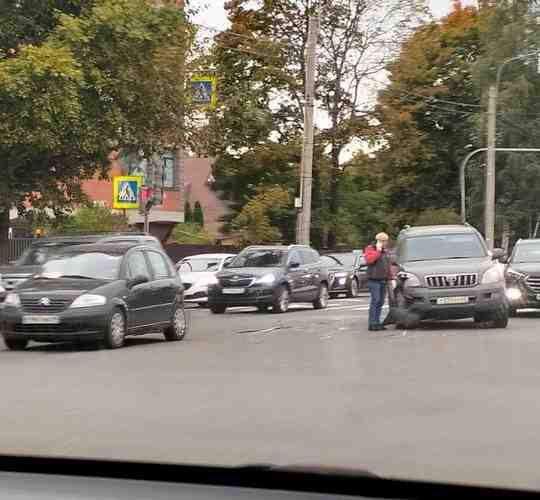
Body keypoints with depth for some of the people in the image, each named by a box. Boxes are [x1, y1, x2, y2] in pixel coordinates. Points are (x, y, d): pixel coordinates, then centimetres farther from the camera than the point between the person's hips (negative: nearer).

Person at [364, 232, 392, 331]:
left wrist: (391, 278, 16)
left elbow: (389, 266, 22)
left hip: (383, 281, 7)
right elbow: (369, 260, -24)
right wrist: (378, 251, -18)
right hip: (374, 280, -7)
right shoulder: (370, 249, -4)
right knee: (375, 301, -12)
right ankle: (372, 324, -11)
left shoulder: (385, 251, 19)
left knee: (380, 303, 6)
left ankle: (377, 323, 11)